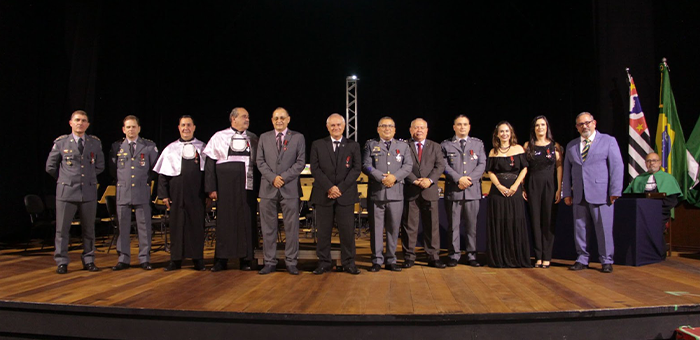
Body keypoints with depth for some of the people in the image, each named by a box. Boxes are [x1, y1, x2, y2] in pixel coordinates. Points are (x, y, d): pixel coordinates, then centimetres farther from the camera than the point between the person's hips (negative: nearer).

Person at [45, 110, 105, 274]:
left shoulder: (95, 142, 7)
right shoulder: (60, 142, 3)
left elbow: (100, 166, 17)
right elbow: (50, 167, 11)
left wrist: (88, 177, 12)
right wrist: (64, 178, 13)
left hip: (89, 191, 1)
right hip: (67, 191, -1)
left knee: (89, 228, 7)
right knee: (62, 228, 2)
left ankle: (88, 261, 17)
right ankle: (62, 262, 13)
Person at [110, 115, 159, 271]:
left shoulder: (149, 146, 4)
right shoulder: (116, 146, 8)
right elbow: (113, 168, 16)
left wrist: (147, 180, 5)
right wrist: (121, 180, 7)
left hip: (142, 192, -1)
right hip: (123, 192, 1)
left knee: (144, 226, 1)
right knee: (123, 227, 5)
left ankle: (144, 259, 9)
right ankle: (124, 259, 14)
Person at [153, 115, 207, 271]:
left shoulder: (202, 148, 7)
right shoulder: (170, 149, 9)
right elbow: (163, 173, 8)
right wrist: (164, 194, 0)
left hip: (196, 194, -1)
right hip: (177, 194, 1)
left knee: (197, 224, 2)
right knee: (176, 225, 5)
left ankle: (198, 258, 11)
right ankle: (176, 259, 14)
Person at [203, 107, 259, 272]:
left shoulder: (253, 139, 12)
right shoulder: (219, 137, 6)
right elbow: (210, 163, 3)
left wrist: (260, 186, 1)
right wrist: (211, 188, -5)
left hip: (247, 185, 2)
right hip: (225, 186, -1)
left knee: (247, 221, 3)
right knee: (225, 221, 2)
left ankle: (246, 259, 12)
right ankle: (221, 260, 12)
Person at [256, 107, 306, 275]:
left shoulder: (298, 137, 7)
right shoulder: (264, 137, 12)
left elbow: (300, 162, 0)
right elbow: (260, 161, 5)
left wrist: (284, 177, -11)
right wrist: (273, 178, -10)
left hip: (290, 188, -1)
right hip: (268, 188, 2)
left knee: (291, 227, 1)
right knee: (268, 228, 4)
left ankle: (291, 262, 10)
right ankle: (269, 262, 13)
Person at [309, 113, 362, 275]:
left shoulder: (353, 146, 9)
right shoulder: (317, 145, 8)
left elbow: (356, 169, 1)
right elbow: (315, 169, 0)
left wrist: (341, 188, -10)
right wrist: (329, 187, -11)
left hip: (345, 195, 0)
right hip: (323, 195, 0)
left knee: (347, 230, 1)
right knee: (323, 231, 4)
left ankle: (348, 263, 12)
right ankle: (324, 263, 13)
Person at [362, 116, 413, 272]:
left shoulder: (403, 146, 15)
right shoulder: (370, 145, 10)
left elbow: (408, 165, 4)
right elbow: (366, 165, -2)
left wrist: (395, 177, -12)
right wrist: (382, 178, -13)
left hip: (396, 194, 2)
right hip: (376, 193, -1)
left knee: (393, 228, 5)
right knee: (376, 228, 1)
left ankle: (391, 260, 14)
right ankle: (377, 260, 9)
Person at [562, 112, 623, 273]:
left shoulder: (608, 141, 5)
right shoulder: (571, 146, 16)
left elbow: (617, 166, 0)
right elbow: (567, 170, 16)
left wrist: (615, 191, -8)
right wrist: (566, 192, 8)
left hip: (601, 194, -3)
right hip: (579, 195, 4)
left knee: (604, 229, 0)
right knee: (580, 228, 5)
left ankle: (606, 261, 12)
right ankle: (582, 259, 15)